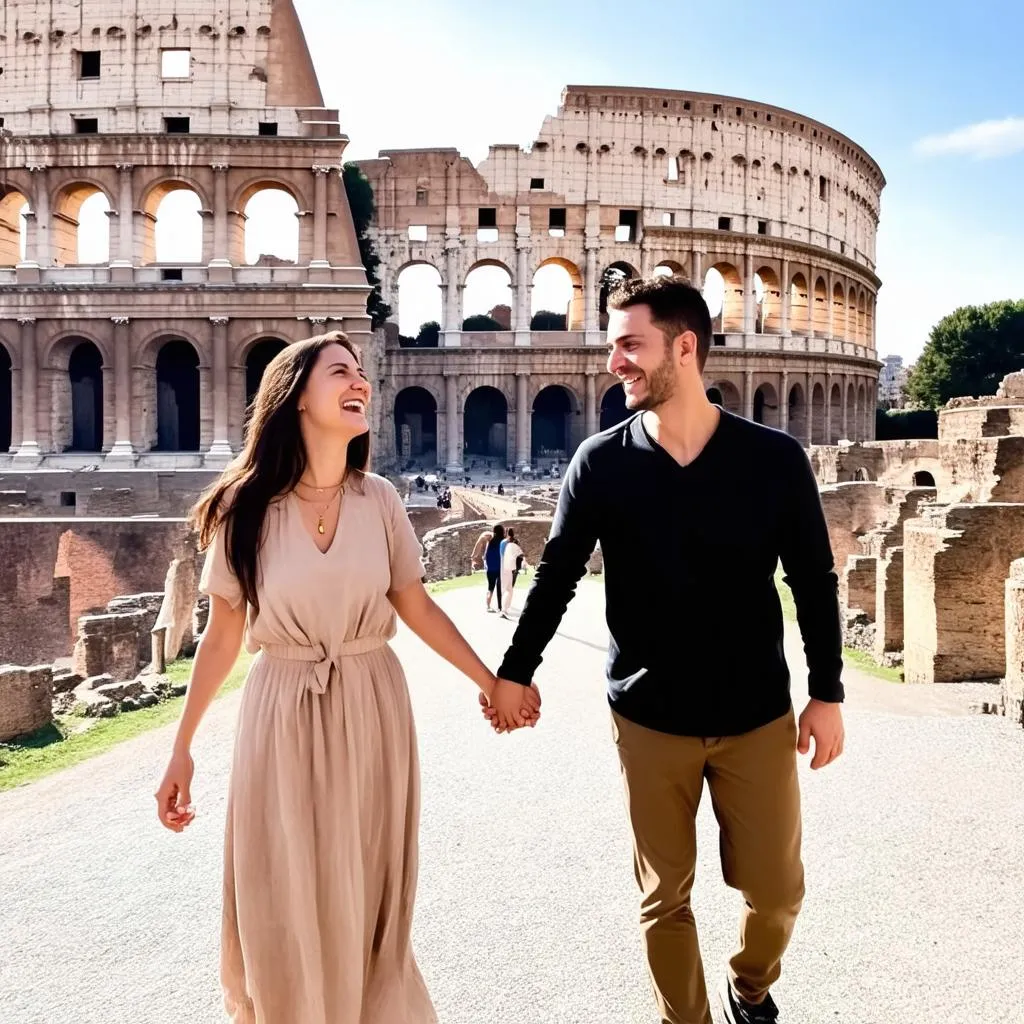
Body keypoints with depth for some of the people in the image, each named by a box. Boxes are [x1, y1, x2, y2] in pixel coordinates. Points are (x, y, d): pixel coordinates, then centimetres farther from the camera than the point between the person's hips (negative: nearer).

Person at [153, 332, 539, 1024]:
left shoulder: (379, 500, -3)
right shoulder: (246, 506, -7)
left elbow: (417, 608, 5)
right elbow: (223, 634, -1)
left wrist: (492, 682, 6)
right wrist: (181, 748, 2)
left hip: (372, 710, 2)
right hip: (284, 715, -1)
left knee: (366, 901, 13)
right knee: (285, 908, 8)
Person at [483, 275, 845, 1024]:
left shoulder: (774, 457, -8)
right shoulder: (600, 464, -7)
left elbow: (815, 583, 0)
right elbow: (556, 578, 3)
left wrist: (827, 692, 0)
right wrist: (514, 672, 6)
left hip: (757, 716, 1)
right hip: (648, 719, 0)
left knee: (776, 889, 11)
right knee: (665, 897, 10)